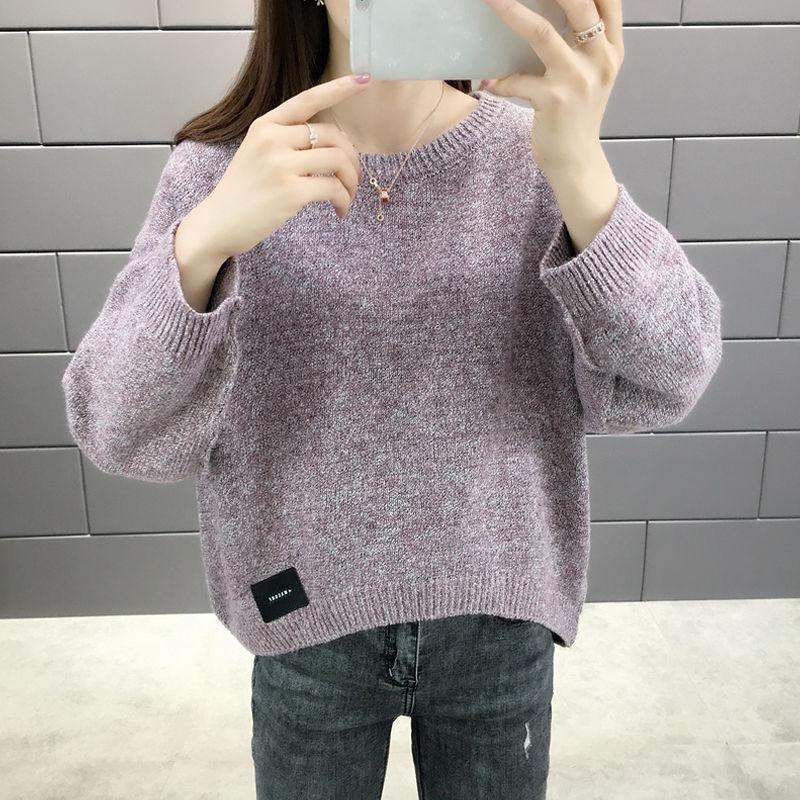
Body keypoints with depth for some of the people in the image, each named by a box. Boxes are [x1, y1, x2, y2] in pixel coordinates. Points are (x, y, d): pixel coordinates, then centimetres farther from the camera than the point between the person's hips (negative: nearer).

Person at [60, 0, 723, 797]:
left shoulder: (534, 151, -10)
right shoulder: (217, 168, -11)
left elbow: (660, 387, -18)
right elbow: (120, 434, -17)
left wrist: (583, 178, -35)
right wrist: (202, 241, -34)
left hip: (499, 626, 1)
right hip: (309, 629, 0)